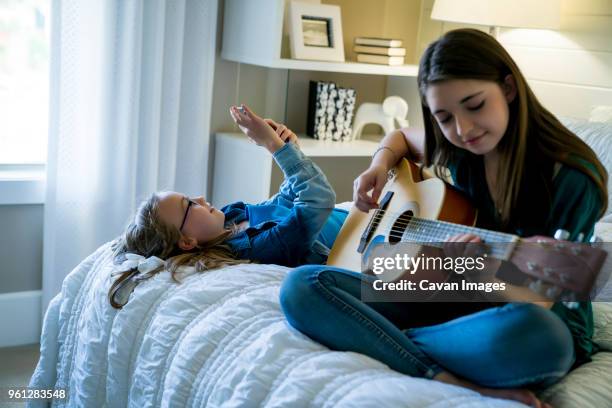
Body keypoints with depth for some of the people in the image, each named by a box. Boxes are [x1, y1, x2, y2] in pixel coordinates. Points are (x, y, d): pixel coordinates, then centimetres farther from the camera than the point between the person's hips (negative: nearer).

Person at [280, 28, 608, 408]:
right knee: (303, 285, -15)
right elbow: (402, 137, 23)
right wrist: (381, 164, 0)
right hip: (456, 302, 5)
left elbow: (535, 305, -18)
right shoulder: (457, 149, -1)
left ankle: (388, 341, -18)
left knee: (532, 336, -45)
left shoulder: (572, 177, -17)